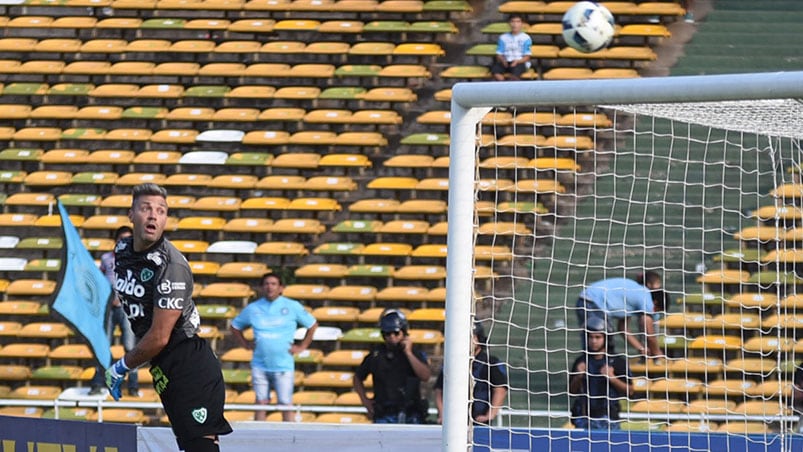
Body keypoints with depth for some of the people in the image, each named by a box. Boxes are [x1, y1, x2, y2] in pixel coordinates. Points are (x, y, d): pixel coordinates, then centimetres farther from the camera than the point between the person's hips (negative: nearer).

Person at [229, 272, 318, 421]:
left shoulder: (293, 307, 1)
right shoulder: (253, 308, 6)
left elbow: (312, 325, 11)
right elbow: (235, 327, 19)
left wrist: (302, 347, 5)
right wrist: (246, 344, 8)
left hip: (283, 366, -2)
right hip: (260, 365, 2)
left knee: (286, 405, -6)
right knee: (261, 404, 3)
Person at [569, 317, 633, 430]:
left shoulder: (617, 361, -1)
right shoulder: (581, 361, 7)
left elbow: (629, 390, -2)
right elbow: (572, 391, 12)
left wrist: (612, 378, -15)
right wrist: (578, 377, -7)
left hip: (608, 418, -3)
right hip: (583, 416, 3)